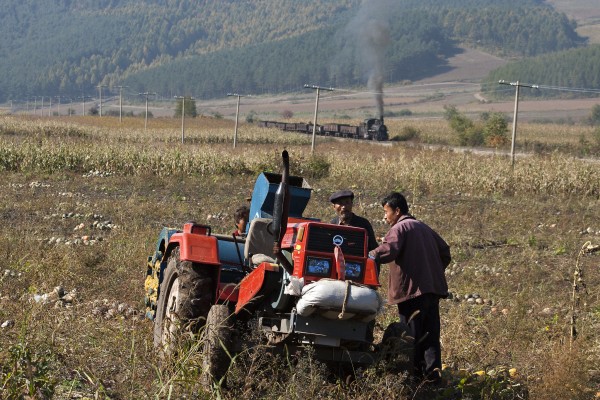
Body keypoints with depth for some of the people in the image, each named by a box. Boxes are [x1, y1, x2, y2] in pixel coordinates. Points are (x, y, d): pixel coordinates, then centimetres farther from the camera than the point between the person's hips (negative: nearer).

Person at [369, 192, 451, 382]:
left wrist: (370, 256, -15)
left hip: (412, 288, -8)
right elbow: (444, 251, 23)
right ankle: (433, 370, 4)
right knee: (430, 333, 9)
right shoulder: (424, 228, 22)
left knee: (411, 334, -1)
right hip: (433, 287, 8)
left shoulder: (400, 228, -5)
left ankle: (414, 372, 2)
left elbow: (388, 251, -23)